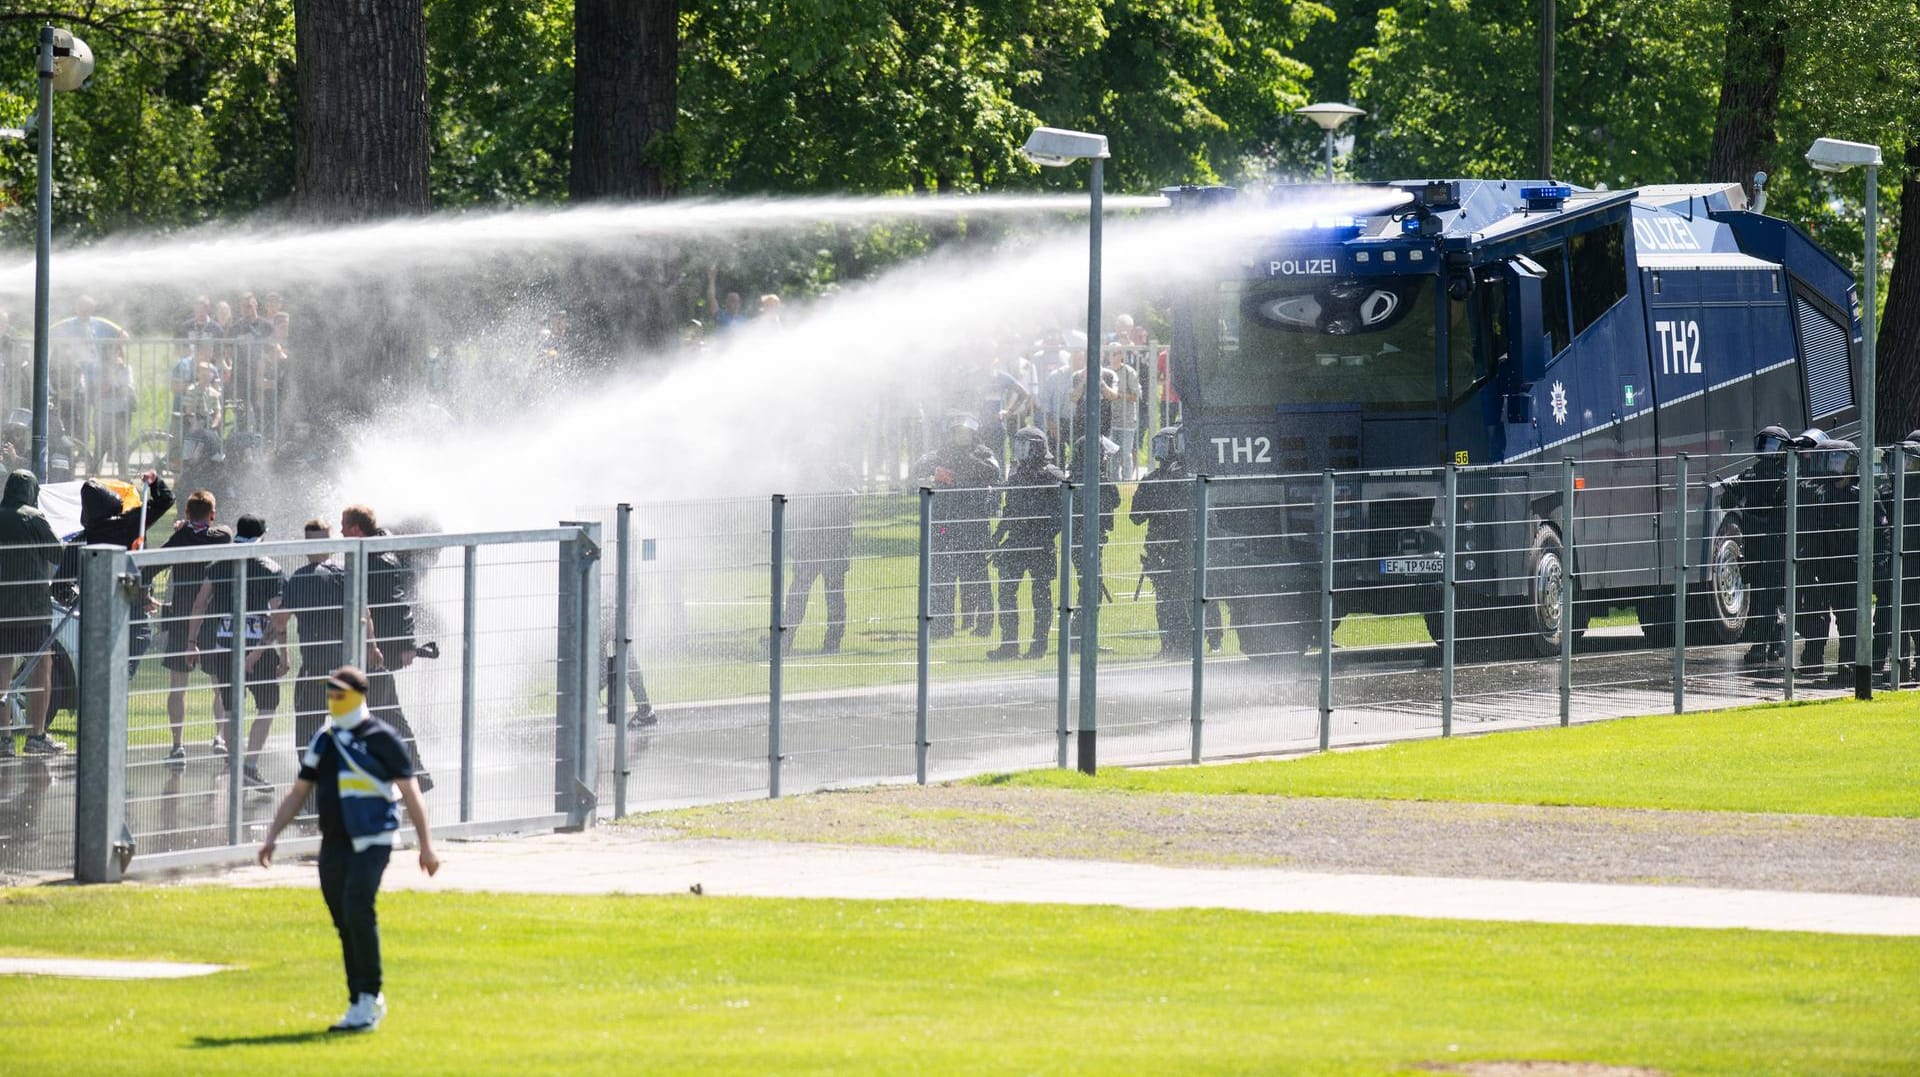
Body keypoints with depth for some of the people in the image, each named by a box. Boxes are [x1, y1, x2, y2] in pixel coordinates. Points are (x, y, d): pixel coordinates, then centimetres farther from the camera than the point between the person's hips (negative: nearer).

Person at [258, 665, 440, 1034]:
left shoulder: (380, 738, -4)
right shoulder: (323, 741, 15)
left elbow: (410, 793, -4)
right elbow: (299, 793, 20)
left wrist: (425, 845, -9)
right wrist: (272, 836, 11)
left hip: (371, 843, -7)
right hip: (333, 847, 7)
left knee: (358, 913, -20)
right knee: (346, 925, 7)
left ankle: (369, 999, -12)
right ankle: (362, 1004, 15)